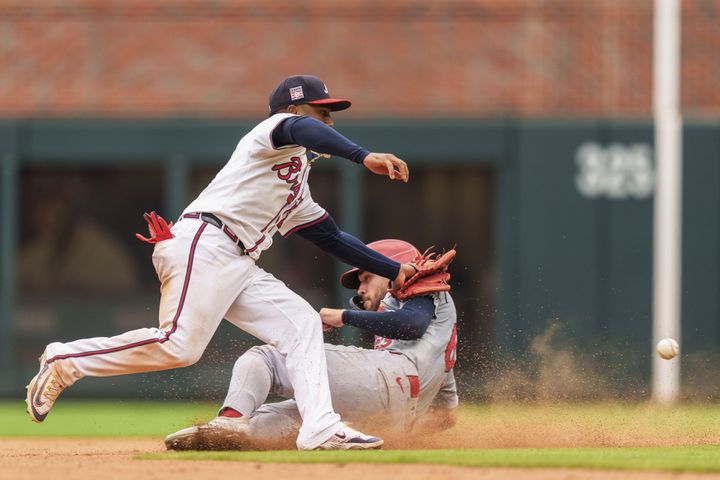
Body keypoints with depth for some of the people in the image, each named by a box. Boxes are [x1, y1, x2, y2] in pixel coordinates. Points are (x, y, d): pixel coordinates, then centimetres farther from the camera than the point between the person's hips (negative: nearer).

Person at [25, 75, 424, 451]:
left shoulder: (297, 194, 32)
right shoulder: (277, 129, 5)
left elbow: (332, 238, 37)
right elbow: (303, 130, -19)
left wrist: (394, 271, 32)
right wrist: (364, 157, -34)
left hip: (239, 266, 10)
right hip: (203, 245, -10)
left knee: (301, 323, -1)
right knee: (179, 345, -20)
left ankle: (321, 429, -11)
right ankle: (64, 362, -7)